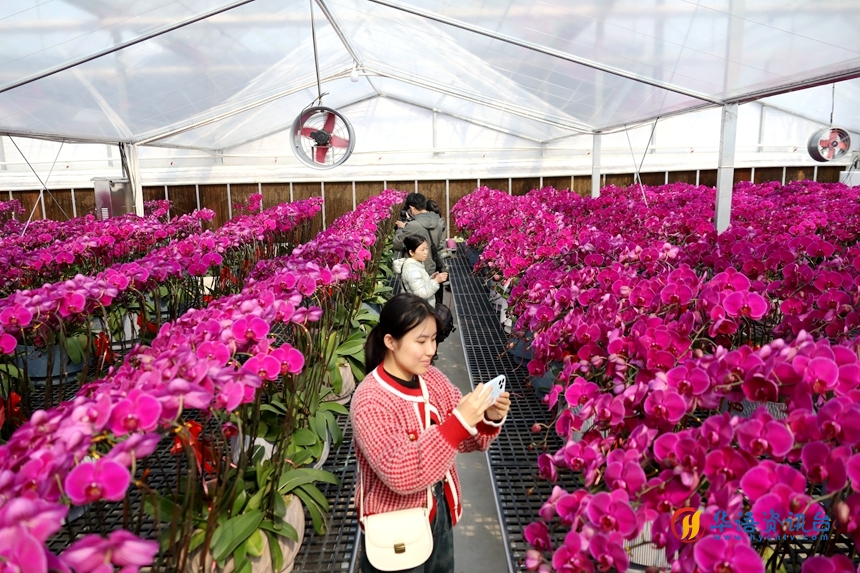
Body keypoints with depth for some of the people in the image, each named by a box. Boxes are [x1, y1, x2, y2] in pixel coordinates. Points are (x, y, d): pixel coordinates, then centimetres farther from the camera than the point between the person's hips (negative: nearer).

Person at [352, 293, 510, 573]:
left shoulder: (432, 378, -6)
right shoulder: (370, 401, -25)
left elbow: (466, 440, 2)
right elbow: (401, 474, -33)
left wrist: (489, 419, -19)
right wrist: (459, 421, -38)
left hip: (440, 512, 6)